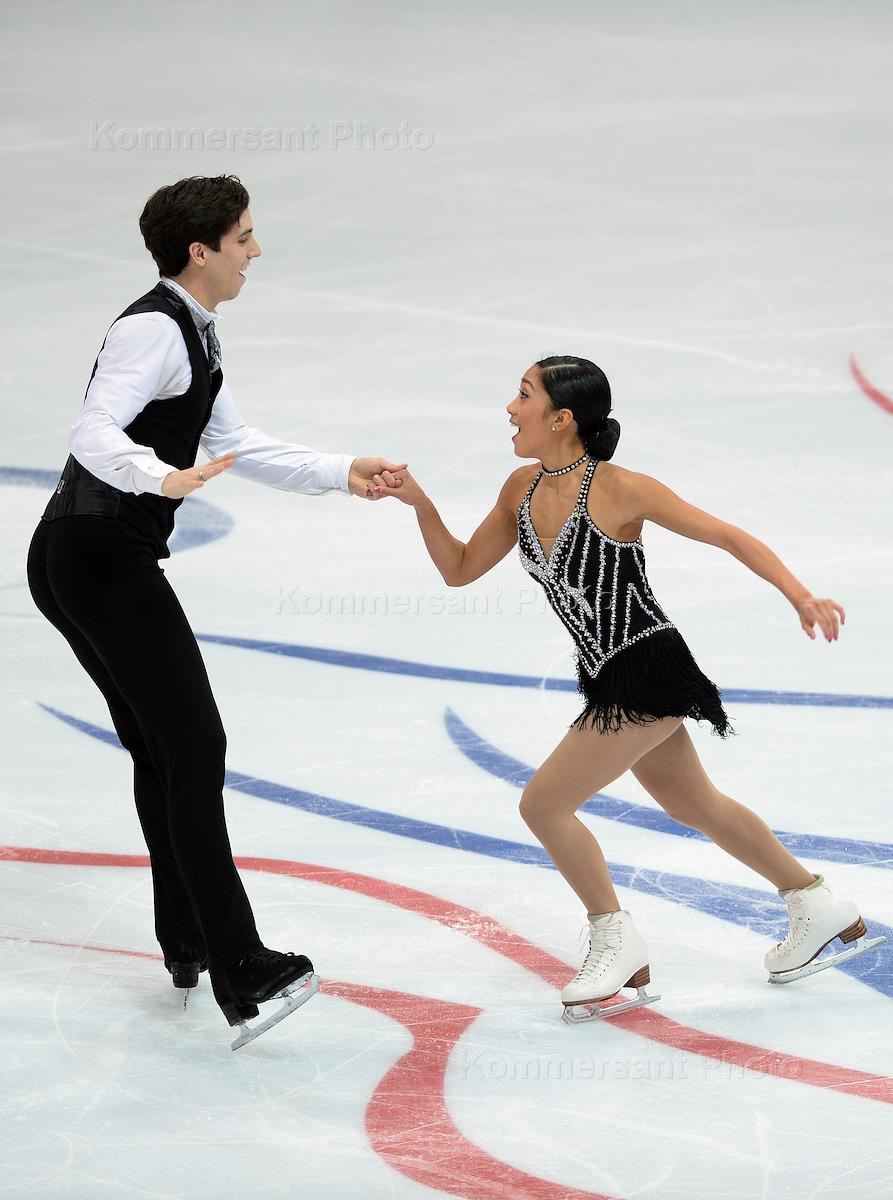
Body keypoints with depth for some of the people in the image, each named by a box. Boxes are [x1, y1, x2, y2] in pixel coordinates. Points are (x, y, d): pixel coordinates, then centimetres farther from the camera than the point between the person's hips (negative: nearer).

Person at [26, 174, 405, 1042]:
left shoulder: (194, 334, 16)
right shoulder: (153, 329, -16)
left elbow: (236, 447, 20)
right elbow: (94, 434, -29)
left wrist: (343, 474, 14)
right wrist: (164, 480, -46)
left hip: (78, 562, 11)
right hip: (100, 558, -11)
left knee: (157, 750, 19)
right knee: (194, 746, -14)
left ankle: (185, 940, 31)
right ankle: (238, 969, -19)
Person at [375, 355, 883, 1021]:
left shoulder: (619, 489, -20)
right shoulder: (523, 489, 1)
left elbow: (728, 536, -15)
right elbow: (460, 568, 10)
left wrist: (802, 596, -23)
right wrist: (420, 504, -6)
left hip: (648, 671, -8)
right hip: (611, 679, 8)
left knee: (543, 803, -10)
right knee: (696, 805, 23)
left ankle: (618, 949, 8)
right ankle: (822, 908, 40)